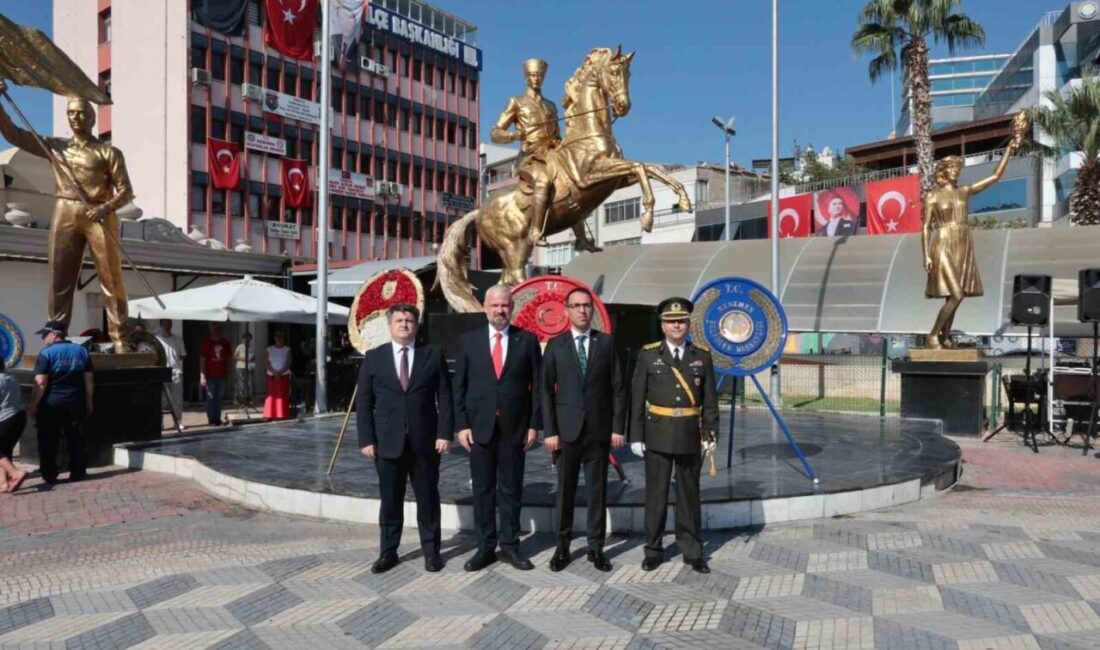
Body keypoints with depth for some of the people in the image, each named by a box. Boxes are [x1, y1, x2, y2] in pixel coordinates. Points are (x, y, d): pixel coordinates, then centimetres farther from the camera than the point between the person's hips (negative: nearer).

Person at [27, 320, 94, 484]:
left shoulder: (46, 353, -10)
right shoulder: (82, 351, 5)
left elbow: (40, 383, -15)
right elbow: (89, 380, 6)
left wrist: (33, 406, -9)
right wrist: (89, 402, 13)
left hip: (51, 403, -4)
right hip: (76, 403, 4)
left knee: (48, 441, 7)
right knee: (77, 438, 10)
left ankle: (49, 475, 8)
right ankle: (78, 473, 12)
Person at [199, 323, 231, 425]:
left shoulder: (226, 344, 9)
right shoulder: (206, 343, -1)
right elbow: (202, 360, -4)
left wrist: (228, 374, 10)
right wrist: (202, 376, -12)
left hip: (222, 376, 3)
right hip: (210, 376, -3)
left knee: (219, 398, 6)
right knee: (211, 398, -1)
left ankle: (218, 419, 12)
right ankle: (211, 420, 3)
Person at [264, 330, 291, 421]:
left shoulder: (287, 349, 1)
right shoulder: (269, 349, 6)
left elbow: (288, 364, -5)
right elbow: (268, 363, 0)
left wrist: (280, 373, -17)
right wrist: (274, 373, -14)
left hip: (283, 375, -1)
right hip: (271, 375, 1)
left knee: (282, 395, -3)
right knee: (271, 395, -1)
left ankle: (282, 415, -1)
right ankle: (269, 415, 1)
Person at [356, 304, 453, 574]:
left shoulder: (433, 355, 4)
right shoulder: (373, 358, 5)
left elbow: (445, 397, 1)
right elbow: (363, 403, 3)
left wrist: (445, 433, -7)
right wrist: (366, 439, -4)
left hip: (425, 440, 0)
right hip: (387, 441, 1)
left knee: (428, 498, 8)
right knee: (390, 500, 9)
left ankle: (431, 551, 21)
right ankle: (388, 551, 23)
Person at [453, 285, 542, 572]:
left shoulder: (527, 340, 2)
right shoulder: (469, 340, 4)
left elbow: (536, 386, 1)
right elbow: (459, 386, 3)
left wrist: (534, 425, -4)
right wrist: (461, 424, -3)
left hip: (514, 427, 0)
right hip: (479, 427, 1)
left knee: (511, 489, 8)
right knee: (482, 490, 8)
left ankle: (510, 546, 19)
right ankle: (485, 547, 18)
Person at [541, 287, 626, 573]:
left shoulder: (607, 342, 4)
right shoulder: (555, 345, 3)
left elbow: (617, 388, 2)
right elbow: (546, 390, 1)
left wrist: (618, 427, -4)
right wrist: (549, 430, -6)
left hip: (599, 429, 0)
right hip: (567, 429, 0)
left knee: (597, 490, 7)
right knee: (565, 490, 7)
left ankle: (596, 547, 18)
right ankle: (562, 547, 18)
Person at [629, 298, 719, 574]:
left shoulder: (702, 356, 4)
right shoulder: (648, 355, 0)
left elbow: (710, 401, 5)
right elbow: (637, 398, -2)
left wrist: (711, 434, -1)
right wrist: (636, 436, -5)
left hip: (690, 436, 1)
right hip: (658, 436, -1)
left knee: (689, 495, 10)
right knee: (656, 494, 7)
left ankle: (692, 551, 22)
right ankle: (653, 550, 20)